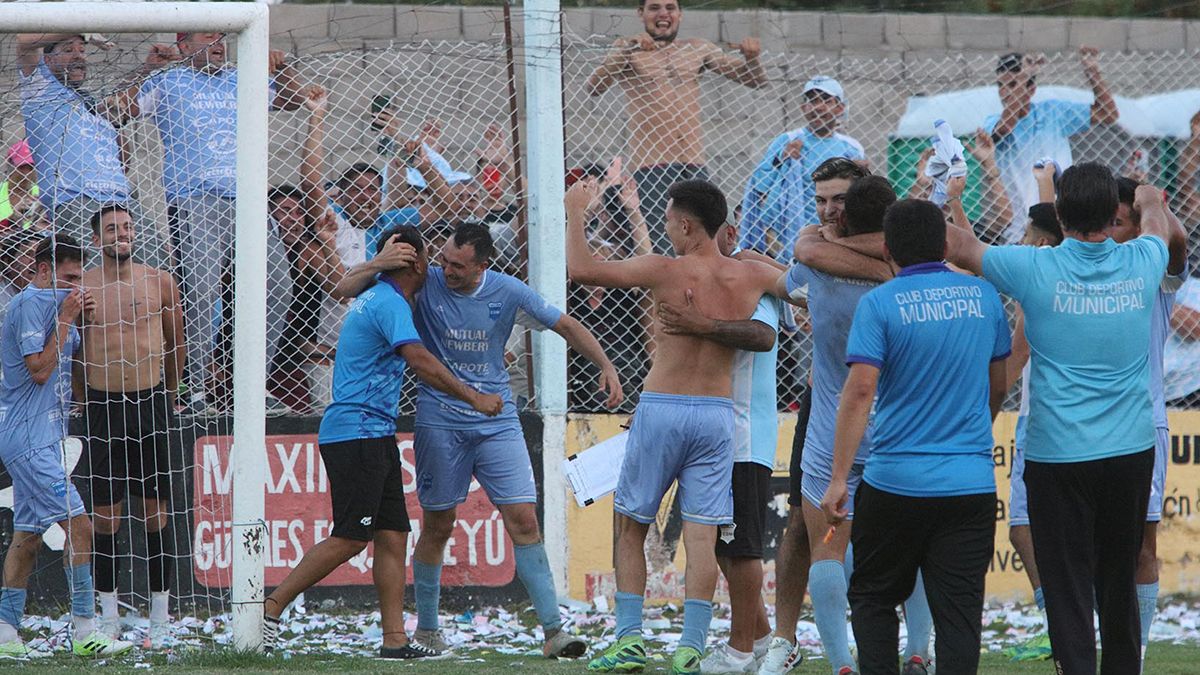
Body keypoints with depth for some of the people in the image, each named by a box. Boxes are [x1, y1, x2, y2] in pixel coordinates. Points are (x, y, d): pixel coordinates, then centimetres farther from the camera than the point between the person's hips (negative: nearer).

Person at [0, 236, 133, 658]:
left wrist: (81, 319, 10)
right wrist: (64, 320, -15)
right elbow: (40, 369, -18)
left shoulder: (50, 304, 16)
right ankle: (84, 631, -15)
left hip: (40, 437, 11)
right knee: (78, 525, -14)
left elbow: (72, 357, 26)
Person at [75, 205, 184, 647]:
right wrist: (84, 398, 11)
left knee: (157, 512, 3)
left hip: (150, 404, 0)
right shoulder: (81, 287, 0)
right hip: (103, 407, 0)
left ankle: (160, 618, 8)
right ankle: (109, 617, 8)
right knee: (105, 515, 1)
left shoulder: (160, 283, 3)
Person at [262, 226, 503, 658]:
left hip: (374, 436, 10)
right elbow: (421, 363, -23)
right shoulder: (389, 303, -14)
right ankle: (270, 609, -6)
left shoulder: (375, 298, 17)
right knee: (349, 539, -11)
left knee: (393, 536, 5)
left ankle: (395, 639, 1)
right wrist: (474, 398, -19)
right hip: (356, 433, -10)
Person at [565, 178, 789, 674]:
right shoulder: (750, 276, 2)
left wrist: (575, 211, 4)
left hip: (661, 409, -3)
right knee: (701, 535, 2)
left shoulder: (666, 272, -10)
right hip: (717, 414, 3)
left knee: (630, 527, 10)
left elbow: (580, 269, -10)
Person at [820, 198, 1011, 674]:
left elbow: (859, 392, -14)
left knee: (872, 598, 14)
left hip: (896, 479, -3)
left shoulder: (879, 304, -7)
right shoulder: (984, 296, 6)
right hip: (972, 483, 3)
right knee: (958, 612, 2)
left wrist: (839, 479, -12)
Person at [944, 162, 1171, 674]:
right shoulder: (1140, 266, -2)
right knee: (1119, 584, 16)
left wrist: (951, 204, 26)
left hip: (1058, 455, -3)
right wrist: (1150, 199, 48)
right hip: (1132, 452, 3)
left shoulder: (1036, 269, -12)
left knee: (1069, 591, -3)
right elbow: (1156, 219, 24)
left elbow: (960, 249, 4)